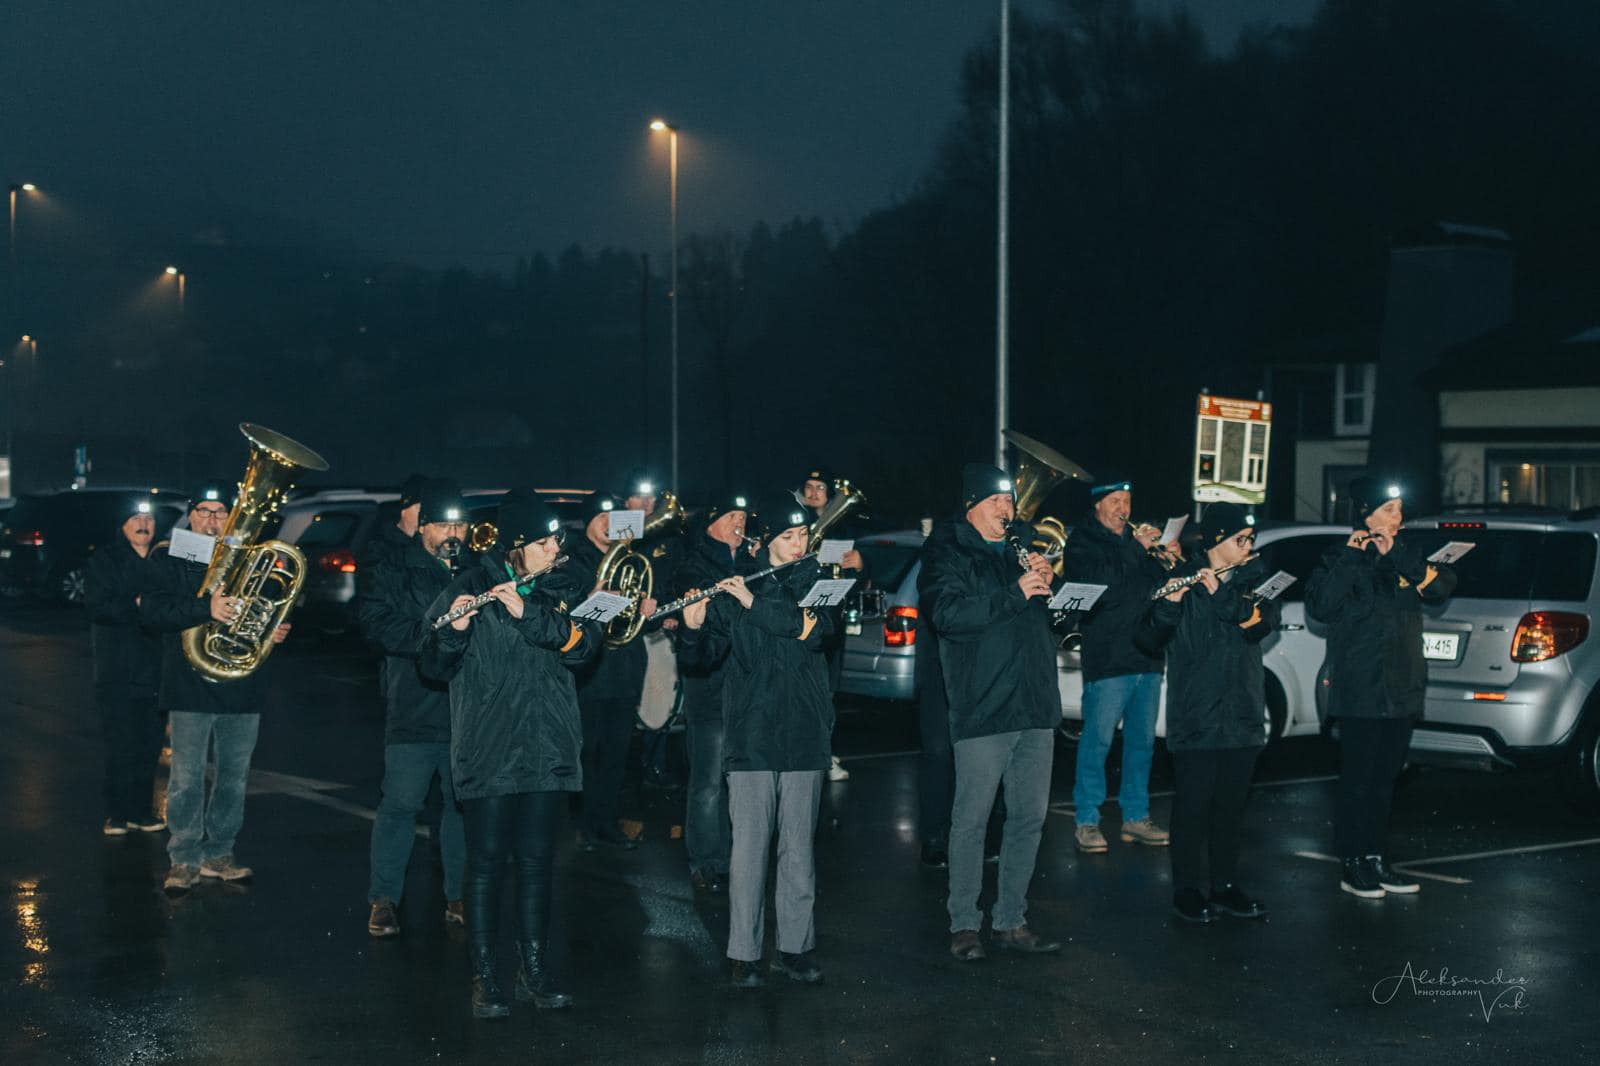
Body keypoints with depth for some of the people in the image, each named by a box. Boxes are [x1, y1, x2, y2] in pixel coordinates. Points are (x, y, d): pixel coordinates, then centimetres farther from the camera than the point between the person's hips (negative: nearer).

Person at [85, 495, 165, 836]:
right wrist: (135, 606, -19)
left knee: (150, 745, 4)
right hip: (118, 671, -3)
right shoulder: (105, 559, 3)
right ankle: (117, 814, 4)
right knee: (121, 746, -4)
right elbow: (96, 604, -9)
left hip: (156, 669, 3)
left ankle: (140, 810, 14)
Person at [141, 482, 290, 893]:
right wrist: (205, 608, -25)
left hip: (242, 685, 4)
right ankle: (185, 859, 5)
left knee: (234, 776, 9)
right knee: (187, 777, -4)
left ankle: (217, 854, 20)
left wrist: (276, 630, 0)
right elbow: (152, 608, -11)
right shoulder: (168, 558, 3)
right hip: (190, 683, -4)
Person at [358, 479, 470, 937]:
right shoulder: (392, 568, 1)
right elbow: (377, 625, -10)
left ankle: (458, 895, 18)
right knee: (400, 804, -2)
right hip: (414, 707, -3)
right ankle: (384, 898, 8)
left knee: (463, 803, 8)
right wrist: (433, 633, -20)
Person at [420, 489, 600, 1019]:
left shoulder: (567, 585, 7)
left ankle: (535, 968, 17)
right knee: (487, 860, -1)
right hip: (486, 750, -3)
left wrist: (528, 613, -22)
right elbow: (436, 667, -5)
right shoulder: (470, 586, -3)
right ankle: (484, 976, 5)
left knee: (537, 859, 8)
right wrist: (455, 629, -26)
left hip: (547, 748, 3)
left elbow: (583, 642, -10)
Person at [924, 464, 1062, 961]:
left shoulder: (1024, 550, 19)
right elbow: (948, 614, -17)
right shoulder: (951, 556, 0)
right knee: (971, 819, -3)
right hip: (982, 709, -6)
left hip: (1036, 707, 6)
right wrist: (1015, 593, -21)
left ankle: (1011, 920, 18)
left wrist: (1048, 581, 1)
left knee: (1030, 817, 9)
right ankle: (964, 924, 6)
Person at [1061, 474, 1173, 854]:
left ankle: (1136, 817, 19)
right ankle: (1086, 822, -2)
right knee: (1097, 741, -7)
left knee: (1142, 741, 11)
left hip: (1146, 659, 7)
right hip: (1107, 661, -7)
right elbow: (1097, 580, -18)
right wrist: (1136, 550, -18)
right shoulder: (1083, 542, 0)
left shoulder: (1136, 542, 18)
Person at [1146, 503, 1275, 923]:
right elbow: (1153, 629, -14)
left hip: (1241, 711, 4)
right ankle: (1186, 888, 5)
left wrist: (1221, 595, -22)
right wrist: (1169, 603, -34)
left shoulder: (1253, 579, 10)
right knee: (1194, 802, -3)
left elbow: (1263, 622, -8)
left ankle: (1225, 885, 18)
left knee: (1231, 803, 10)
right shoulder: (1183, 578, -3)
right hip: (1195, 713, -4)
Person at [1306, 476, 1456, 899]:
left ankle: (1375, 859, 19)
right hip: (1360, 691, -6)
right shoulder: (1342, 558, -5)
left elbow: (1444, 586, -2)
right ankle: (1351, 864, 4)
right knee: (1358, 779, -3)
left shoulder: (1404, 558, 13)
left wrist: (1398, 555, -12)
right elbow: (1319, 606, -20)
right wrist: (1350, 558, -22)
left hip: (1403, 689, 6)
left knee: (1385, 778, 11)